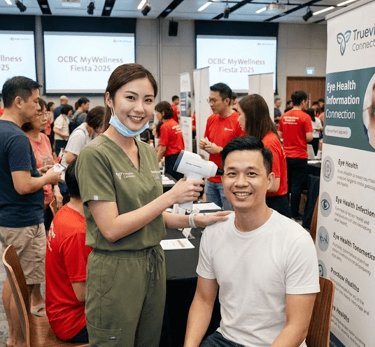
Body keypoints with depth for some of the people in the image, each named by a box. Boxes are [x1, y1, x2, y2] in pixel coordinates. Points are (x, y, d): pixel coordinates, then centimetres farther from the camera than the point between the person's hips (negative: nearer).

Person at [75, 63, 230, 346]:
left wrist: (194, 220, -1)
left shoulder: (149, 152, 7)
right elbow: (111, 229, -20)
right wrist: (171, 197, -19)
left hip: (154, 264, 7)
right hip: (116, 271, -7)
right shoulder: (95, 154, -16)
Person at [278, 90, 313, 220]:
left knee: (286, 184, 16)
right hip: (299, 156, -5)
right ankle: (294, 213, 7)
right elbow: (309, 137, -14)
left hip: (286, 155, 5)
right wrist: (301, 136, 6)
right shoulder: (304, 117, -12)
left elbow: (280, 134, 9)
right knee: (297, 185, 2)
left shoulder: (284, 116, 3)